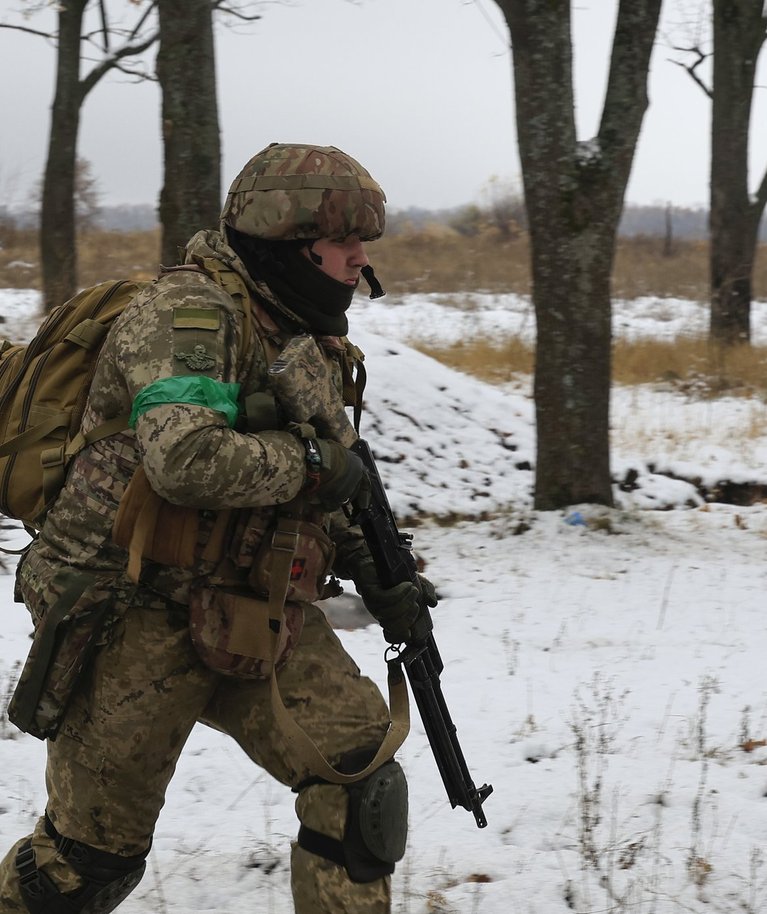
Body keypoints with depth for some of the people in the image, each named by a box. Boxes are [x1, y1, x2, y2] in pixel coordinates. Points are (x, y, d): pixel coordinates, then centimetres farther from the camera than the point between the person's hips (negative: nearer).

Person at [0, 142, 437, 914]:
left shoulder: (309, 342, 11)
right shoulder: (188, 311, -17)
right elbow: (186, 457, -35)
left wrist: (374, 573, 7)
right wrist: (311, 462, -20)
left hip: (251, 613, 8)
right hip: (139, 613, -7)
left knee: (360, 772, -5)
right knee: (92, 850, 3)